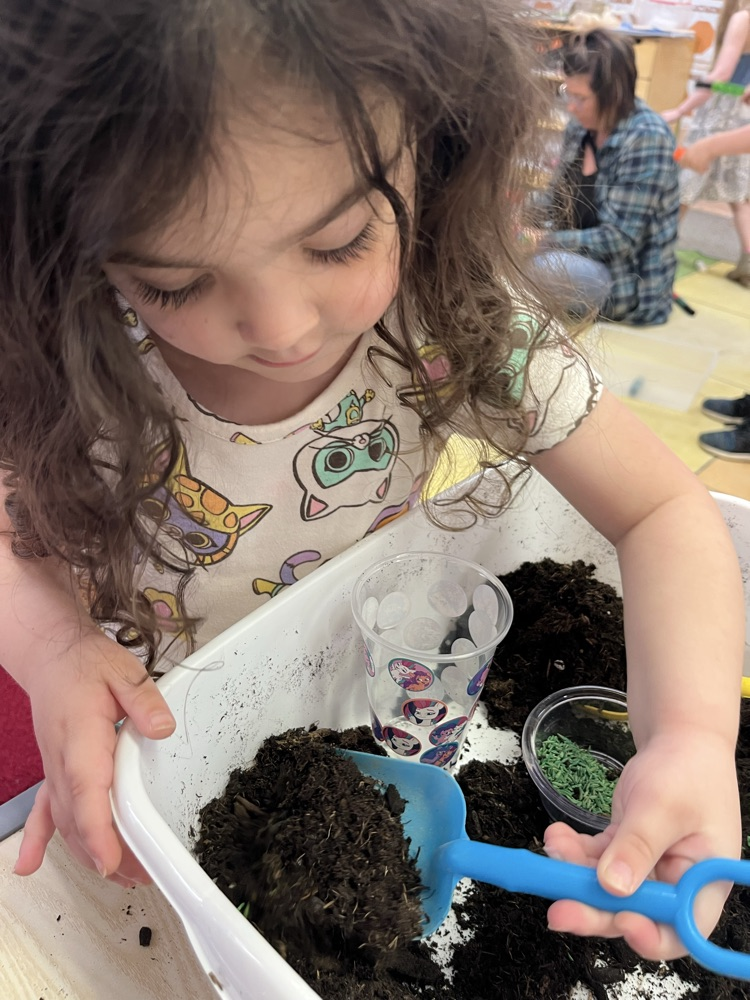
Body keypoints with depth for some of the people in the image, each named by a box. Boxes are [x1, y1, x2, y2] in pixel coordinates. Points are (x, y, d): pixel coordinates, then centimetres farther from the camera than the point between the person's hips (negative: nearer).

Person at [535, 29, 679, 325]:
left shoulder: (646, 140, -19)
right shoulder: (582, 123, 2)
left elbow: (618, 238, -22)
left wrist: (547, 242, -25)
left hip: (624, 283, -7)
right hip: (575, 261, 8)